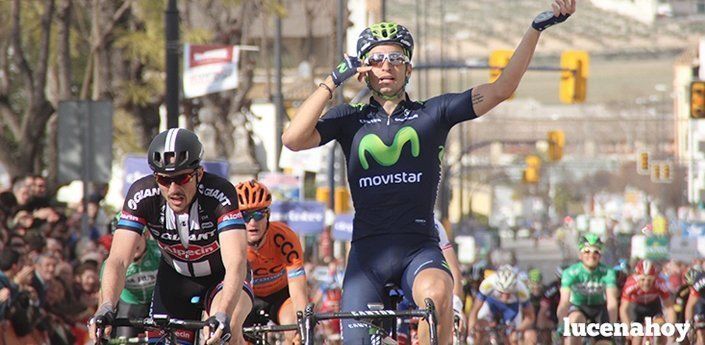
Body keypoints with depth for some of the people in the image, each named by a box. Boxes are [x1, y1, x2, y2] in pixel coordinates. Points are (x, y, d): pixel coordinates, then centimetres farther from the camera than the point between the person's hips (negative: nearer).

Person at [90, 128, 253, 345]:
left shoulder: (220, 194, -33)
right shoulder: (142, 195, -25)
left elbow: (236, 263, -42)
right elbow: (118, 260, -31)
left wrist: (223, 316, -60)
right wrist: (106, 308, -51)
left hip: (222, 278, -3)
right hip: (175, 278, 3)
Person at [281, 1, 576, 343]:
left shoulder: (433, 113, 8)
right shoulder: (350, 119, 9)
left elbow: (501, 89, 1)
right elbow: (293, 138, -7)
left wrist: (537, 28, -7)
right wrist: (333, 81, -5)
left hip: (420, 247, -1)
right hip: (369, 250, 1)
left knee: (437, 295, -36)